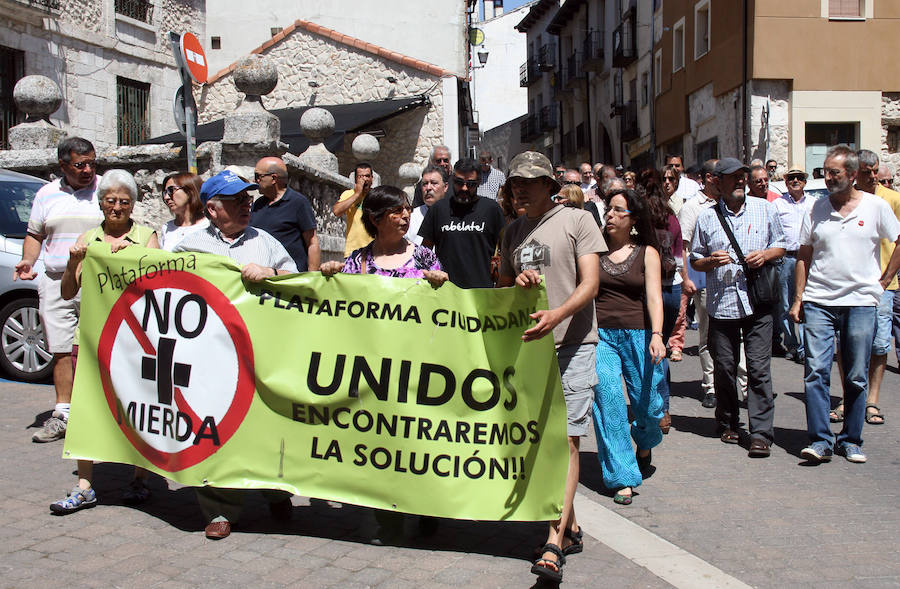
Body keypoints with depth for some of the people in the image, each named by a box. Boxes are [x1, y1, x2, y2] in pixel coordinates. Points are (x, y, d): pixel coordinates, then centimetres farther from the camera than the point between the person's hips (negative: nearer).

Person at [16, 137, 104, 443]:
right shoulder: (47, 194, 15)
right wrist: (28, 261, 3)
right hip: (56, 283, 4)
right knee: (62, 352, 5)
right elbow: (35, 234, 20)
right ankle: (62, 415, 13)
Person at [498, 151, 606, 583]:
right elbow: (501, 286, 20)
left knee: (566, 438, -12)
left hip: (572, 342, -6)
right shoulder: (513, 232, 15)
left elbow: (590, 283, -9)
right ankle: (570, 526, 22)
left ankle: (554, 542, -15)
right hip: (527, 344, 6)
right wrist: (517, 283, -5)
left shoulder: (577, 220, -1)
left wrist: (557, 315, -27)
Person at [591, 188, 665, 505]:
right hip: (601, 335, 0)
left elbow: (653, 297, -4)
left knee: (647, 402, 4)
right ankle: (623, 478, -4)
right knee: (607, 400, -10)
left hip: (637, 334, 0)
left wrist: (656, 334, -17)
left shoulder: (647, 253, 6)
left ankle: (644, 445, 40)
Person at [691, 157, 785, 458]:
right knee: (724, 367, 7)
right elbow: (695, 260, 12)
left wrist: (765, 254, -6)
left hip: (757, 301, -1)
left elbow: (781, 245, 16)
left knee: (758, 367, -6)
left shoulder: (765, 209, 9)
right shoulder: (706, 217, 7)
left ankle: (761, 433, -3)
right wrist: (712, 261, -10)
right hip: (721, 303, 1)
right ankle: (728, 424, 25)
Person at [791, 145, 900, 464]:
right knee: (816, 371, -8)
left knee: (856, 377, 6)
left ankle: (850, 440, 17)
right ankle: (820, 440, -4)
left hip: (860, 302, 0)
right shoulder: (816, 209, 5)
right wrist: (798, 299, 2)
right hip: (819, 302, 1)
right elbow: (804, 256, 8)